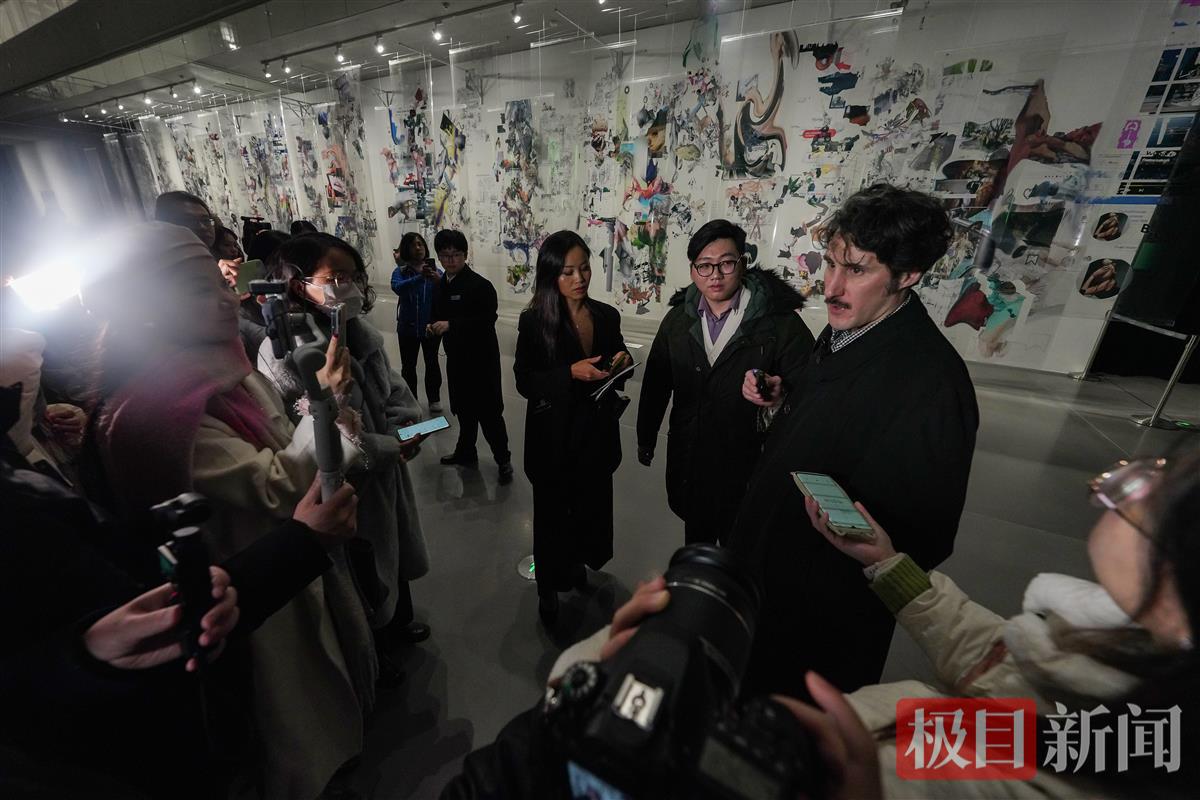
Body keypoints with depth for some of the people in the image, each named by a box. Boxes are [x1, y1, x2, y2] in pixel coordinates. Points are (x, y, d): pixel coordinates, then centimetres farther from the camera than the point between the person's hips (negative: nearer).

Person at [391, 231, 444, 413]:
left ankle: (434, 400, 26)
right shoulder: (400, 271, -3)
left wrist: (439, 280, -36)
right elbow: (397, 288, -25)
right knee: (408, 366, 10)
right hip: (408, 327, 0)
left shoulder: (435, 270, -1)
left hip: (431, 326, 0)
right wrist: (420, 277, -38)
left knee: (432, 363, 12)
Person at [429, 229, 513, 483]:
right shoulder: (440, 285, 10)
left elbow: (487, 319, -23)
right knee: (463, 408, 18)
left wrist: (451, 324, -26)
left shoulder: (480, 285, -14)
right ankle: (466, 452, 36)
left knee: (489, 411, -2)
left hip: (482, 357, -7)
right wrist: (434, 326, -1)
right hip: (456, 356, 7)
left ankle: (504, 459, 14)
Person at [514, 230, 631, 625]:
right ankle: (549, 585, 38)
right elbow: (524, 382, -13)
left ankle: (577, 562, 47)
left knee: (591, 504, 18)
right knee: (552, 512, 13)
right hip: (554, 435, -3)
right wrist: (571, 373, -26)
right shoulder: (534, 321, -11)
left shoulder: (607, 316, 1)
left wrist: (622, 364, -12)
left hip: (597, 432, 4)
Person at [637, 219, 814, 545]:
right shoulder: (678, 319, 3)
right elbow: (656, 383, 9)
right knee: (695, 536, 23)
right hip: (688, 462, 4)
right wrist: (646, 439, 13)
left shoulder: (781, 320, -11)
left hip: (748, 461, -3)